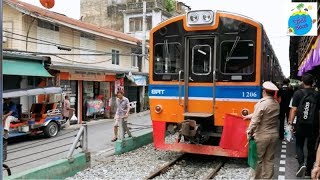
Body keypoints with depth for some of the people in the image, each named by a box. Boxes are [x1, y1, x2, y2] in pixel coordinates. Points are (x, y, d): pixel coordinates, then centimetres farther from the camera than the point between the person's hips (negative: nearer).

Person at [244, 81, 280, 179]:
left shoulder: (262, 103, -17)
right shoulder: (276, 104, 5)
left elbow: (255, 121, -20)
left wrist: (249, 134, -12)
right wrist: (250, 115, 25)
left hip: (262, 136, -6)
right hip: (273, 135, 6)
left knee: (259, 159, 7)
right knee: (269, 159, 13)